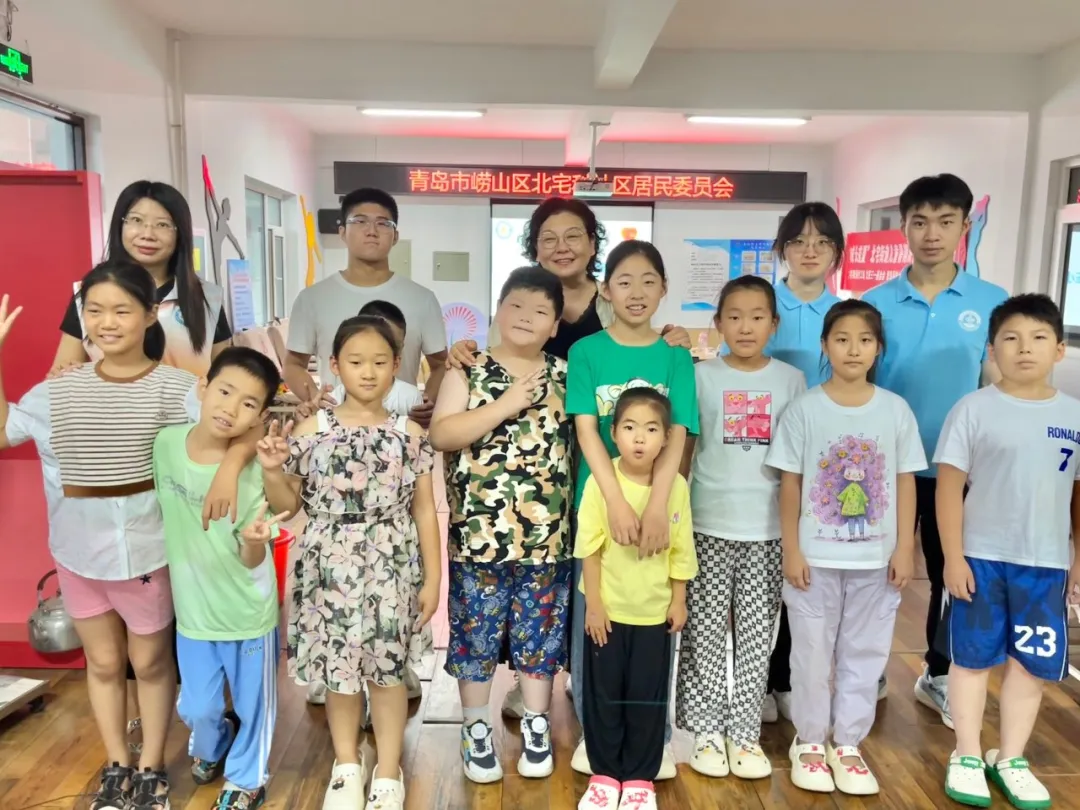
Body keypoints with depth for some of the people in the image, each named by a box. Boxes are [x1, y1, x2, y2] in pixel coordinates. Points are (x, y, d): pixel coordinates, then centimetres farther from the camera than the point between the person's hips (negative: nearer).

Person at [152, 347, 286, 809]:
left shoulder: (253, 473, -23)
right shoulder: (165, 442, -12)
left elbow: (252, 561, -19)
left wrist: (252, 541, -41)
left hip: (247, 613, -3)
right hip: (191, 608, 3)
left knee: (252, 706, 18)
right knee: (197, 709, 22)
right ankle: (212, 745, 57)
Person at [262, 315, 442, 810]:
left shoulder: (409, 434, -1)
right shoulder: (310, 431, -2)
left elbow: (424, 510, 1)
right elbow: (287, 505, 4)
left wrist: (432, 577, 0)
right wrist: (270, 470, -15)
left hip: (391, 568, 0)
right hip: (330, 569, 1)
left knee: (387, 668, 8)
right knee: (338, 666, 12)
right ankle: (346, 765, 35)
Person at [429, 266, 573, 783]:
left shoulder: (567, 375, 5)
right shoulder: (469, 372, 0)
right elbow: (440, 435, -12)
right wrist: (506, 405, -17)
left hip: (547, 534, 2)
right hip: (478, 532, -1)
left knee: (540, 630, 13)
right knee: (476, 629, 9)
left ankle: (536, 726, 31)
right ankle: (476, 728, 28)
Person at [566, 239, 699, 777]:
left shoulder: (675, 356, 1)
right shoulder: (586, 351, -2)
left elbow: (677, 436, -8)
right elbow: (586, 430, -11)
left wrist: (656, 507, -22)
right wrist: (617, 502, -23)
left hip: (658, 501, 1)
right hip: (598, 499, 0)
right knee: (591, 616, 9)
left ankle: (653, 734, 28)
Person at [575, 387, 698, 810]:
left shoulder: (676, 486, -8)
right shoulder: (600, 481, -13)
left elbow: (680, 549, 1)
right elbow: (590, 549, -9)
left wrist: (679, 601, 4)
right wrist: (593, 603, -9)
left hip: (655, 612, 1)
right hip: (608, 611, -1)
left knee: (648, 698, 11)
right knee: (603, 695, 11)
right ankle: (605, 774, 29)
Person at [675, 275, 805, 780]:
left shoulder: (790, 379, 3)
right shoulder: (701, 375, -2)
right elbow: (682, 447, 2)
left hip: (769, 527, 2)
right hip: (709, 525, -1)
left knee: (757, 636, 10)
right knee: (706, 634, 5)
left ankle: (745, 733, 24)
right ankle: (706, 731, 21)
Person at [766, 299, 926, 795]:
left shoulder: (896, 410, 0)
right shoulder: (804, 409, -6)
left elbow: (906, 483, 3)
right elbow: (790, 484, -4)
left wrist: (905, 549, -1)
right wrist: (791, 550, -7)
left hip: (875, 558, 2)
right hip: (816, 557, -2)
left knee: (865, 652, 12)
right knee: (812, 651, 9)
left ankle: (847, 744, 28)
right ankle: (810, 741, 27)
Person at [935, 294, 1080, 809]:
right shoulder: (974, 409, -8)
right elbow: (949, 486, -8)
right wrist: (953, 557, -10)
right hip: (981, 558, -3)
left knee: (1032, 664, 12)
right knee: (972, 658, 9)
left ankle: (1011, 759, 29)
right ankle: (967, 756, 23)